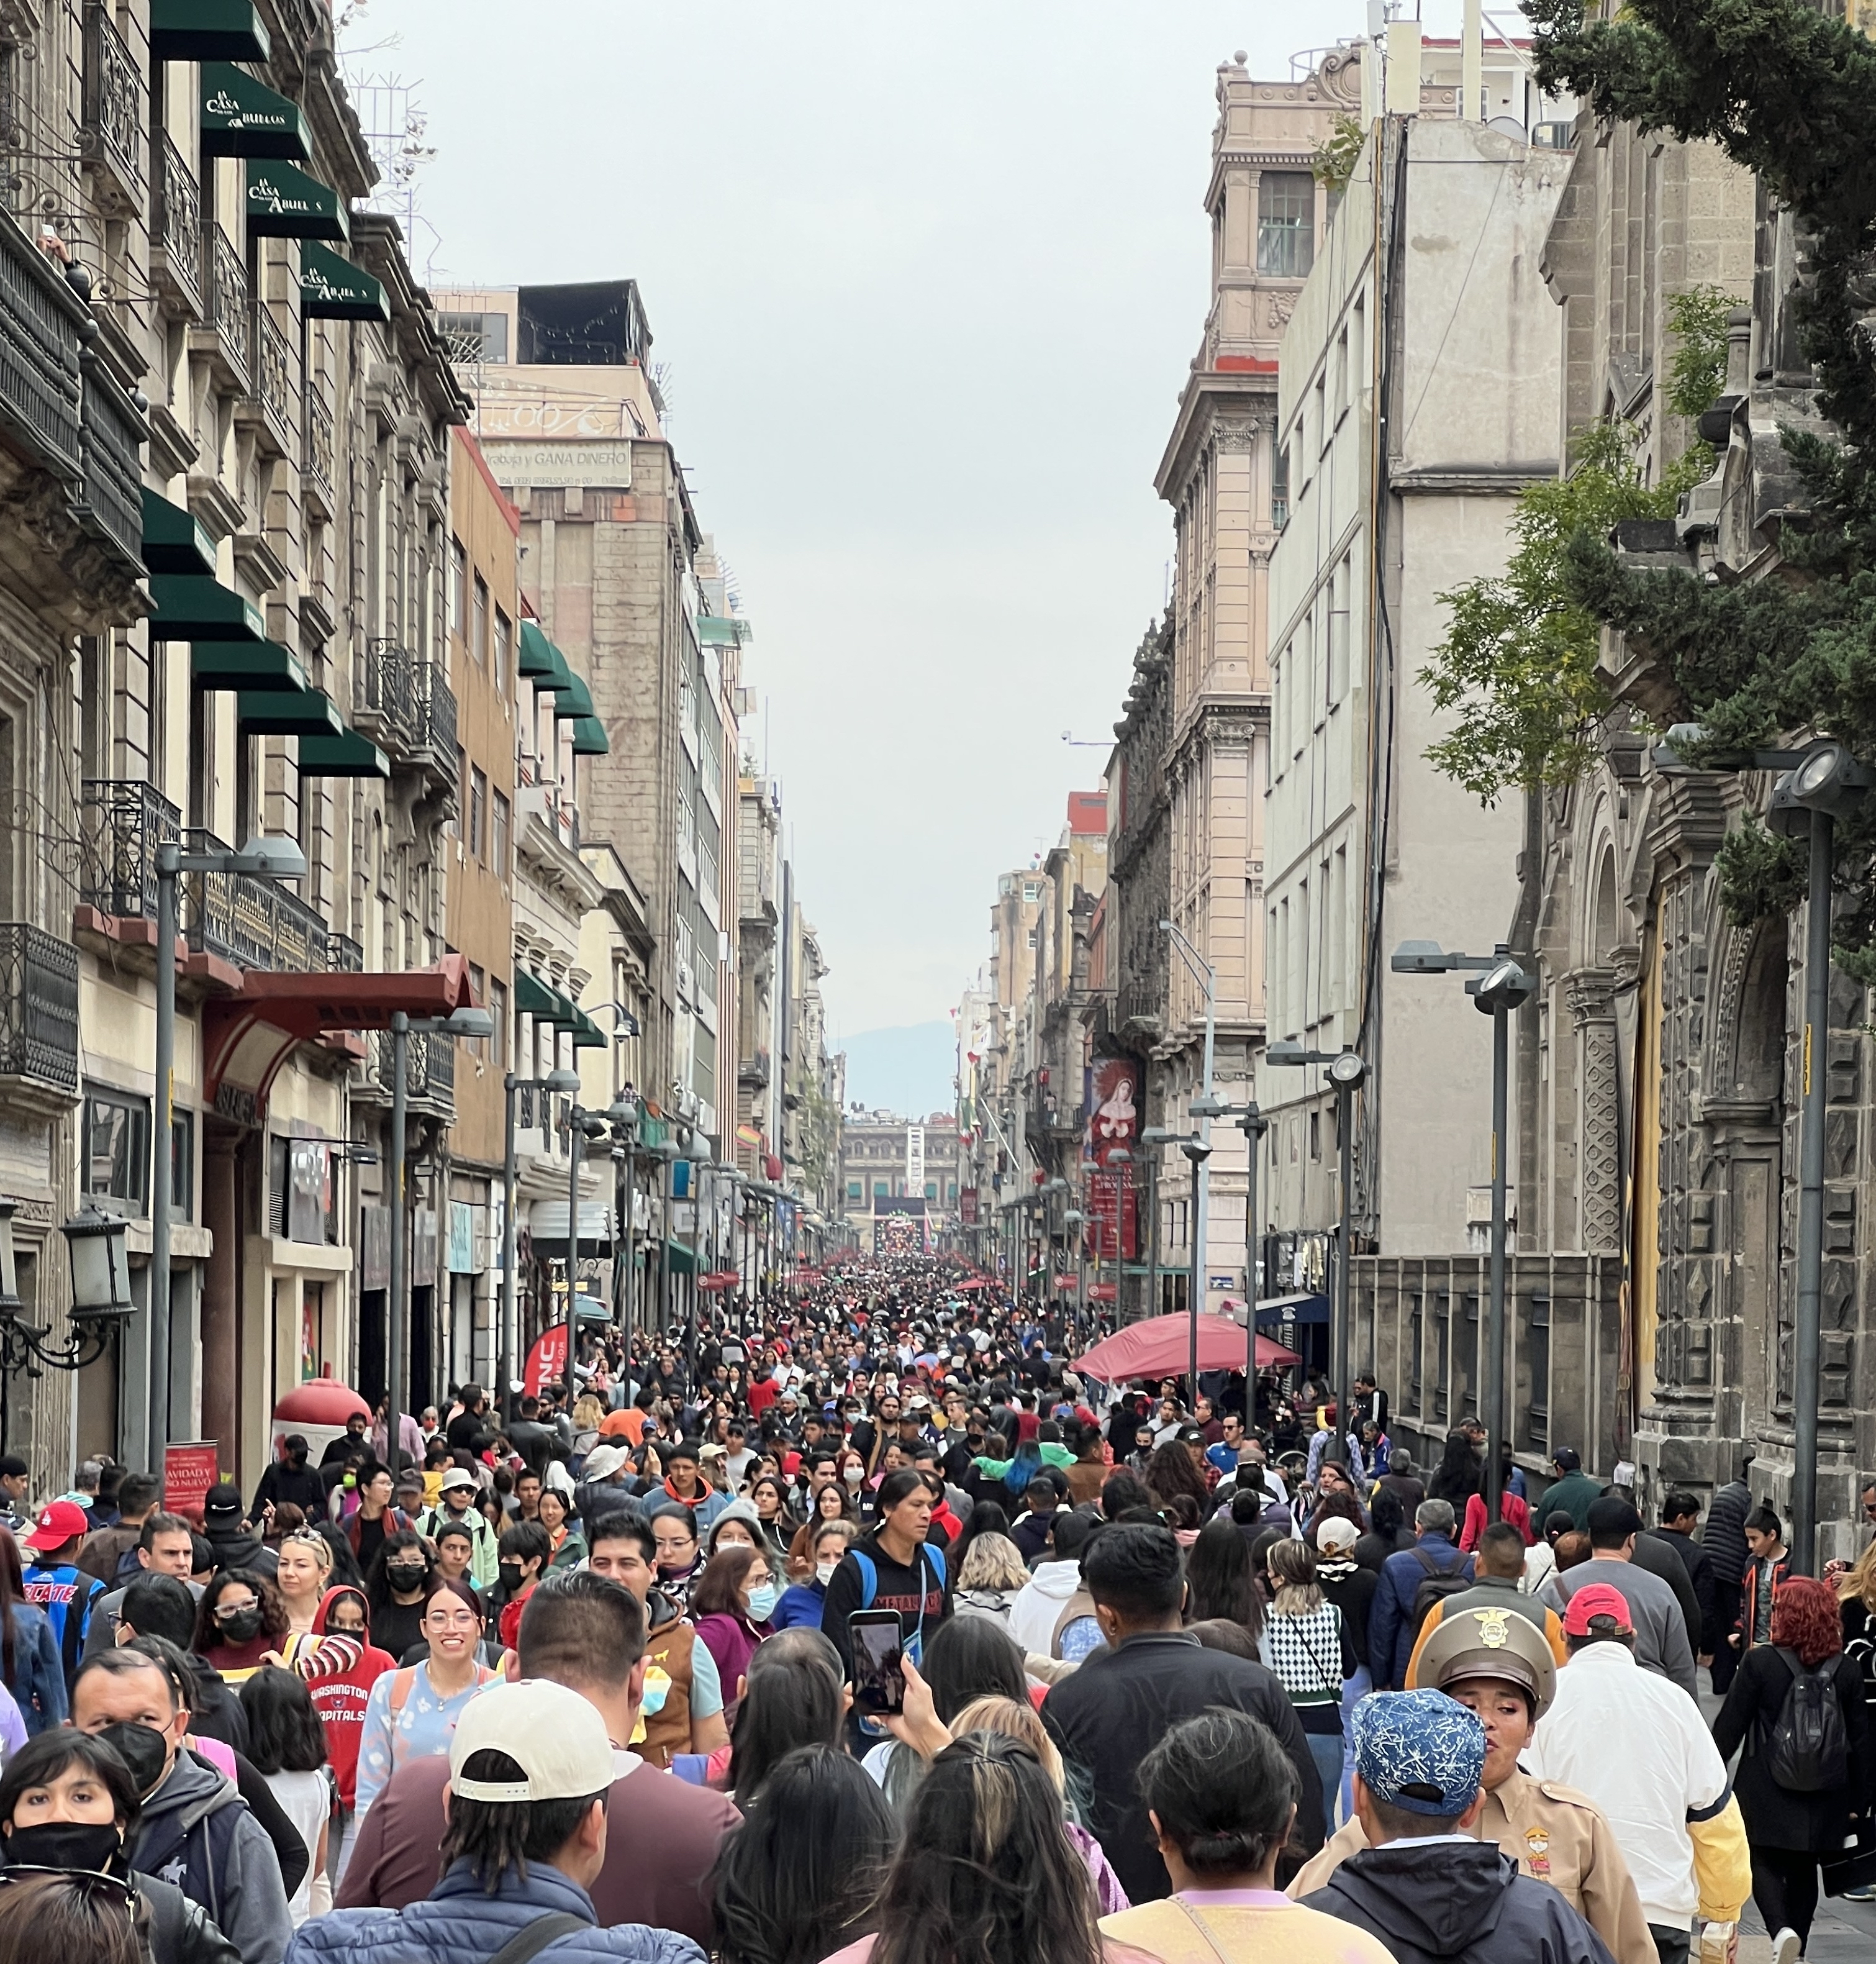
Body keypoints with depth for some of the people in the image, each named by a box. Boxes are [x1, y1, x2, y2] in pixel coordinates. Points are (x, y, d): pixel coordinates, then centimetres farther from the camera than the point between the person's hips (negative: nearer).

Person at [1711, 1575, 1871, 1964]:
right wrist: (1859, 1799, 12)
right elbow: (1860, 1739, 4)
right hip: (1825, 1797, 3)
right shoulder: (1847, 1670, -2)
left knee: (1764, 1861, 7)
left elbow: (1730, 1725, -8)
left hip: (1768, 1789, -3)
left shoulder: (1759, 1662, -12)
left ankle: (1782, 1929, -16)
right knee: (1804, 1870, 16)